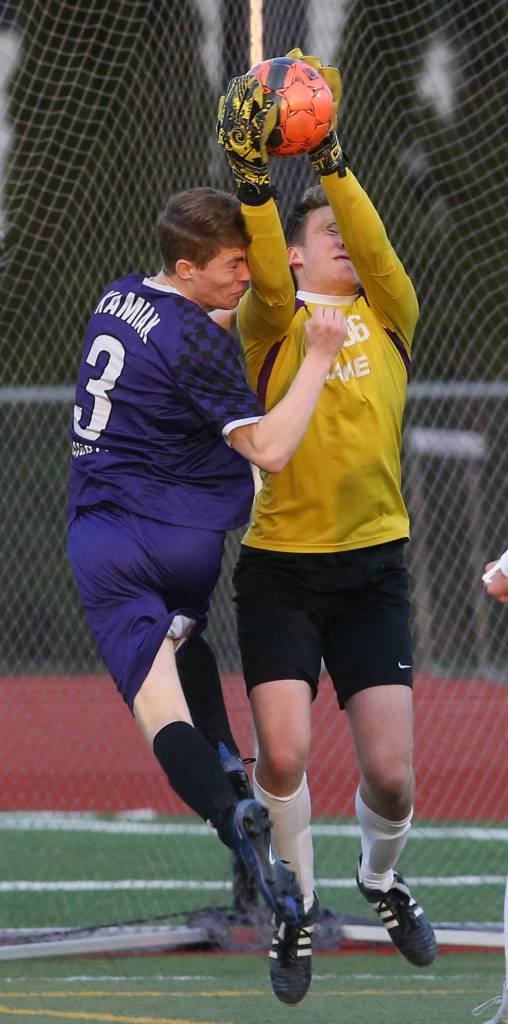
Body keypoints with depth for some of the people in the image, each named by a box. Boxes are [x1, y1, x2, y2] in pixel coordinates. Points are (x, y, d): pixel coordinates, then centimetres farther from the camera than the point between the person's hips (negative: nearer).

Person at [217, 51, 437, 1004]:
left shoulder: (387, 319, 8)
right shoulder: (274, 325, 3)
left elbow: (373, 244, -11)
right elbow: (266, 279, -20)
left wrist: (329, 158, -24)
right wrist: (253, 181, -35)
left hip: (373, 566, 1)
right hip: (279, 565, -1)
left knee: (390, 772, -3)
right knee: (283, 753, -12)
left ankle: (380, 879, 29)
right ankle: (296, 912, 11)